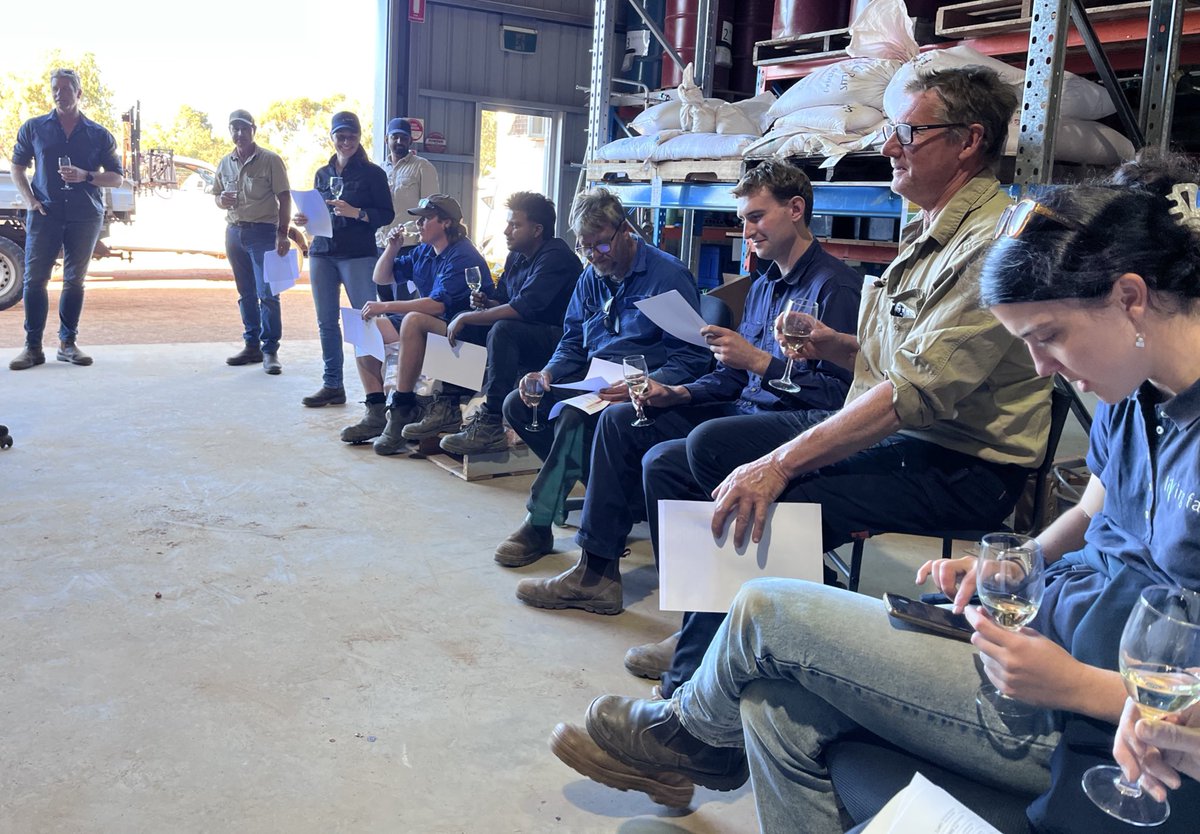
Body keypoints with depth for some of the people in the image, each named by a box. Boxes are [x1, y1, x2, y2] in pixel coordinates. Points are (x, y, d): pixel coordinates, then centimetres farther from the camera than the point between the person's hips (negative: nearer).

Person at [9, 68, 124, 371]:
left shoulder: (99, 135, 7)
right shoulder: (34, 128, 9)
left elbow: (117, 177, 7)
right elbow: (17, 167, 13)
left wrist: (85, 176, -10)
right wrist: (30, 199, -4)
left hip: (85, 215, 0)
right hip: (44, 213, 0)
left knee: (75, 280, 5)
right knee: (34, 278, -3)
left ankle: (68, 343, 12)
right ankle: (33, 346, 2)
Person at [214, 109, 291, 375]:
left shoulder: (270, 160, -3)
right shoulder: (225, 163, 13)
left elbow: (284, 198, -6)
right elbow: (217, 196, 22)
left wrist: (282, 234, -14)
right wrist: (222, 200, -4)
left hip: (263, 232, -6)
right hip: (234, 232, 6)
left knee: (267, 293, -10)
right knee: (246, 294, 11)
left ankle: (270, 350, -6)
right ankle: (252, 346, 18)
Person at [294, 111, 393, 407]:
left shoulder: (372, 173, 1)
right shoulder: (322, 174, 16)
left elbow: (387, 215, -5)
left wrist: (355, 212, -19)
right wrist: (305, 219, 2)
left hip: (358, 255, -5)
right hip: (322, 253, 5)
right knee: (326, 321, 5)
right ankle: (332, 385, 12)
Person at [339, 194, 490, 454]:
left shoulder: (462, 257, -16)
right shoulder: (424, 252, 12)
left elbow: (438, 304, -29)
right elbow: (381, 277, 20)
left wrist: (385, 307, -27)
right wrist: (392, 247, 3)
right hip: (428, 325, 10)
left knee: (413, 320, -37)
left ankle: (401, 412, -34)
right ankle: (376, 413, -4)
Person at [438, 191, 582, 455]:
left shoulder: (555, 257, -19)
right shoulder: (517, 256, 10)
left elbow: (521, 309, -29)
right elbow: (502, 301, 19)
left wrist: (466, 319, -21)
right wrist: (484, 302, -6)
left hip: (558, 339, -10)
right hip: (528, 334, 10)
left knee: (503, 330, -34)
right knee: (462, 319, 3)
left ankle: (491, 426, -32)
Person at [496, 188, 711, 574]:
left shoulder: (668, 274, -10)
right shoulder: (591, 276, 13)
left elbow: (692, 356, -14)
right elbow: (572, 342, 19)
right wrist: (548, 373, -4)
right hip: (591, 382, 8)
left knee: (575, 415, -34)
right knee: (517, 405, -8)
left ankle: (540, 523, -20)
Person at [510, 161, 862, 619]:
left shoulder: (834, 285, -13)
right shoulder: (763, 287, 18)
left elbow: (839, 394, -21)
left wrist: (758, 361, -22)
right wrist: (680, 393, 1)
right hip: (743, 410, 10)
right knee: (619, 419, 6)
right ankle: (596, 570, 7)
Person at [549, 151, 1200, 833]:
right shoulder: (1135, 393, 4)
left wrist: (1077, 685, -24)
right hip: (1047, 625, 8)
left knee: (767, 612, -6)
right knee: (777, 701, -6)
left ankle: (684, 731, 27)